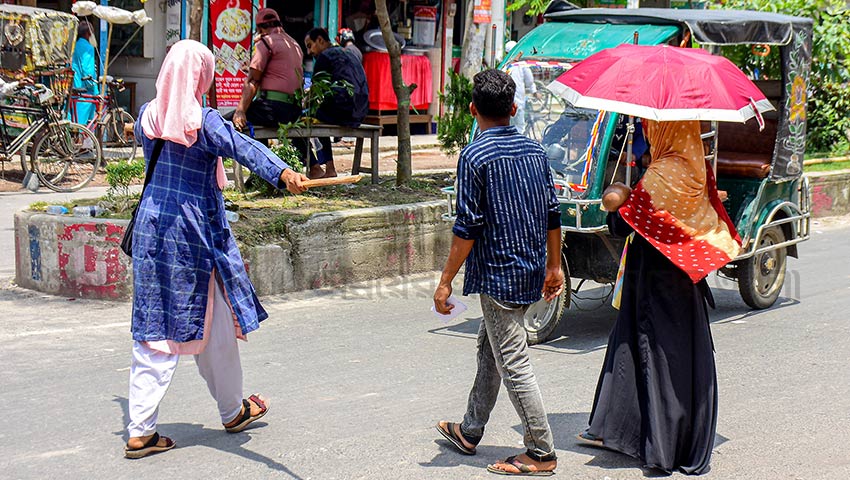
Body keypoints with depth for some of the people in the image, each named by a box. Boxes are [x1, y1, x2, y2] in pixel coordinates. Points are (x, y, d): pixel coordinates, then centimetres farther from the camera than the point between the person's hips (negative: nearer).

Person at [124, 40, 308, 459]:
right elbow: (242, 146, -33)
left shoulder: (148, 117, 7)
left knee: (154, 330, 6)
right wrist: (282, 172, -50)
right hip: (194, 233, -6)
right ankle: (232, 411, 30)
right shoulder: (202, 121, -14)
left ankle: (140, 432, 3)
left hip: (151, 226, 6)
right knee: (215, 324, 12)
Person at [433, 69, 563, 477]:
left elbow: (468, 227, -17)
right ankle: (470, 431, 33)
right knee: (489, 348, 21)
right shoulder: (534, 150, 6)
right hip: (532, 271, 8)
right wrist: (554, 267, 20)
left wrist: (445, 282, -11)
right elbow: (552, 215, 10)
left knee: (513, 363, -2)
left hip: (498, 273, -8)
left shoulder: (474, 156, -14)